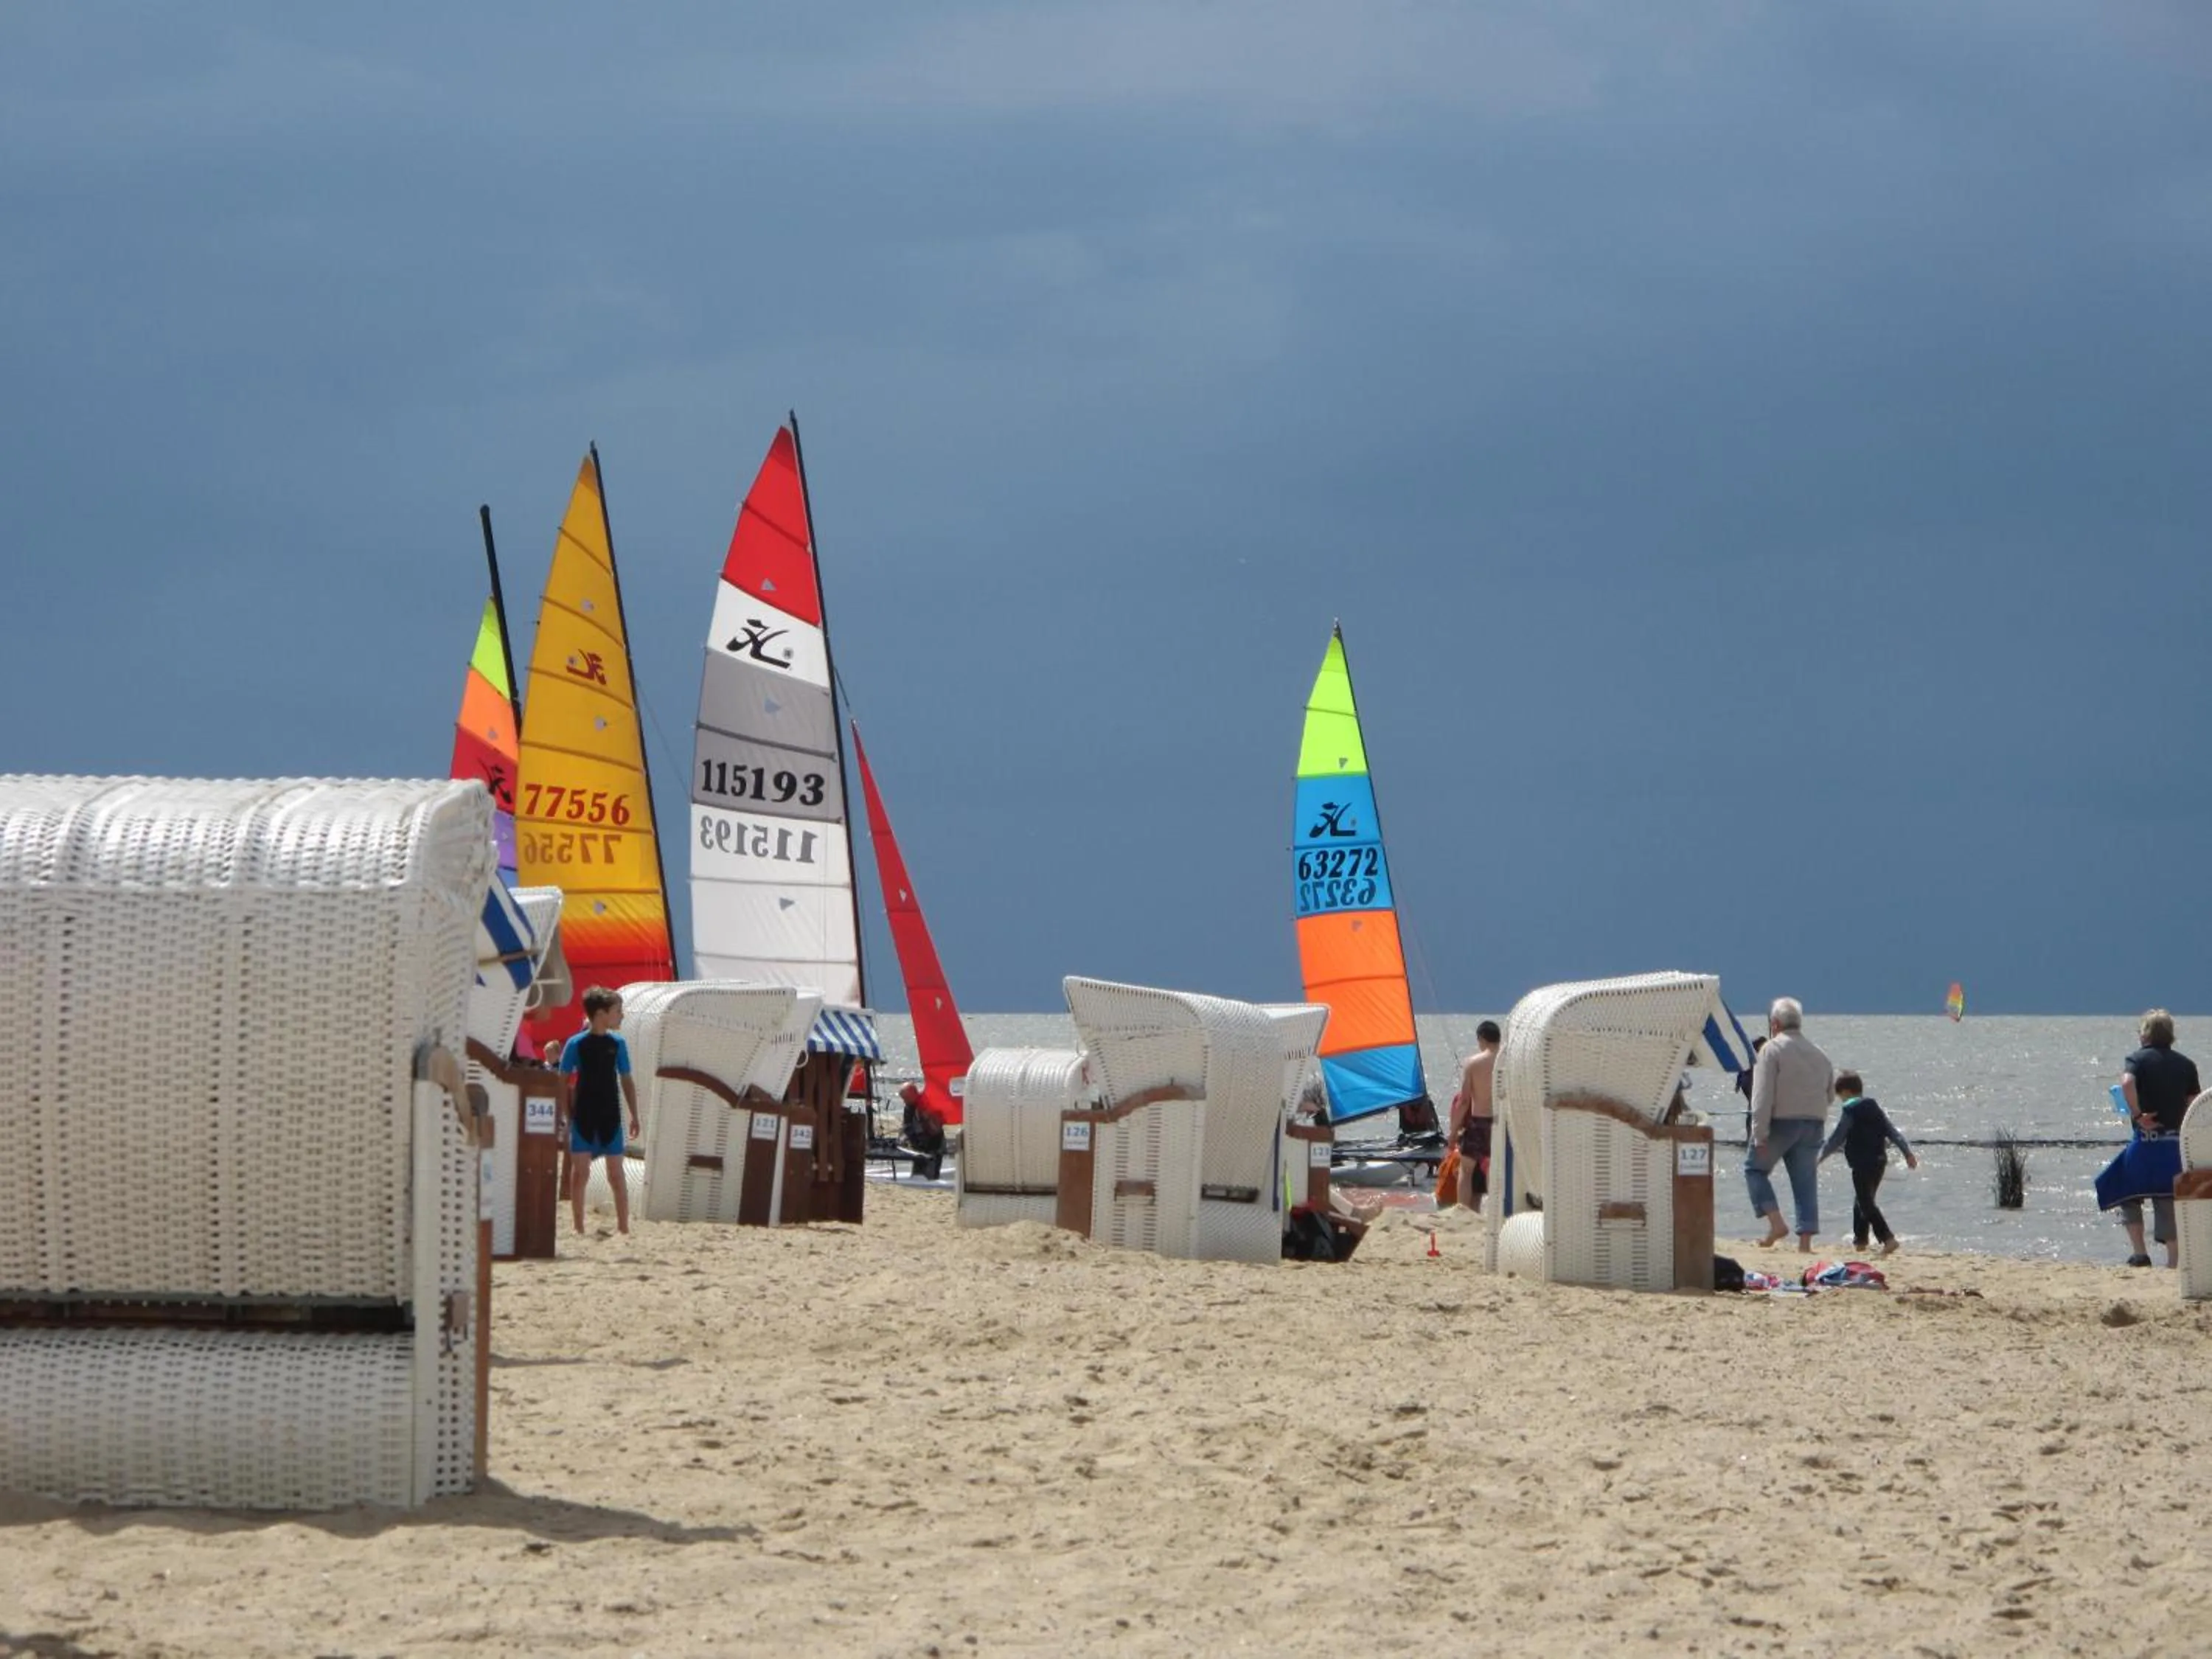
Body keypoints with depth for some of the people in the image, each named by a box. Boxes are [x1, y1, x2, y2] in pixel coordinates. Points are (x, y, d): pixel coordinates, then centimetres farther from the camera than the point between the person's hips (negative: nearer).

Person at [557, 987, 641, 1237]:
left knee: (616, 1174, 3)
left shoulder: (617, 1043, 3)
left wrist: (634, 1117, 6)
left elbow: (626, 1081, 8)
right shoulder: (576, 1044, -5)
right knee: (580, 1173, 0)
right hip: (583, 1117, -2)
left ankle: (623, 1226, 8)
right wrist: (562, 1117, -4)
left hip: (610, 1117, 2)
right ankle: (579, 1228, 6)